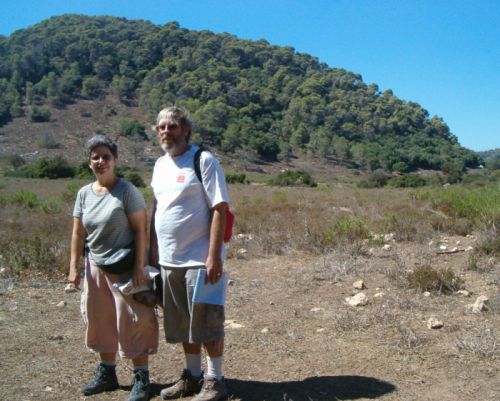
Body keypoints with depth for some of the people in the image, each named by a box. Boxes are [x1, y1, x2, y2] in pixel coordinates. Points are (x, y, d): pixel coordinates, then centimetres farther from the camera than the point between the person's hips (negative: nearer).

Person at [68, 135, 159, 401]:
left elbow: (140, 230, -13)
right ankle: (106, 373, 30)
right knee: (101, 321, 15)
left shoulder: (127, 191, -12)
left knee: (132, 322, -2)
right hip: (96, 267, 6)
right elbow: (78, 233, 8)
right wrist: (74, 266, 2)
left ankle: (141, 378, 9)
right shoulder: (84, 193, 4)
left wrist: (139, 266, -17)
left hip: (125, 268, -6)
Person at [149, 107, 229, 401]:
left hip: (199, 260, -7)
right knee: (183, 324, 15)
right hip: (168, 261, 7)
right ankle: (192, 376, 30)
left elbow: (220, 209, -14)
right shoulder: (160, 165, 12)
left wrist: (214, 256, -19)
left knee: (207, 322, 3)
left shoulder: (204, 160, -9)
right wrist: (153, 252, 14)